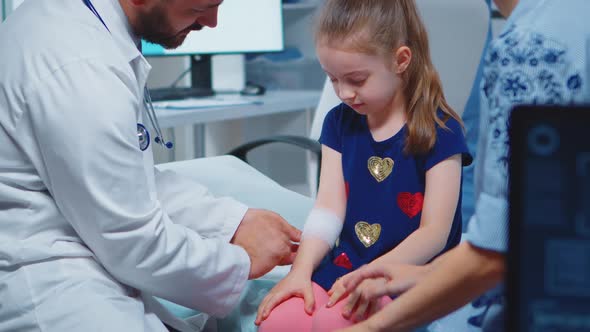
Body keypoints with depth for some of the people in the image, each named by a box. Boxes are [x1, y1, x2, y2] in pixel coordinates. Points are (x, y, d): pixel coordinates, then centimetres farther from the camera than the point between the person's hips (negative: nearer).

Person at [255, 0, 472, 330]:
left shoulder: (439, 131, -8)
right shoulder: (339, 123, 9)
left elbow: (434, 233, -12)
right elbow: (328, 210, 1)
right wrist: (301, 270, -14)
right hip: (343, 266, 5)